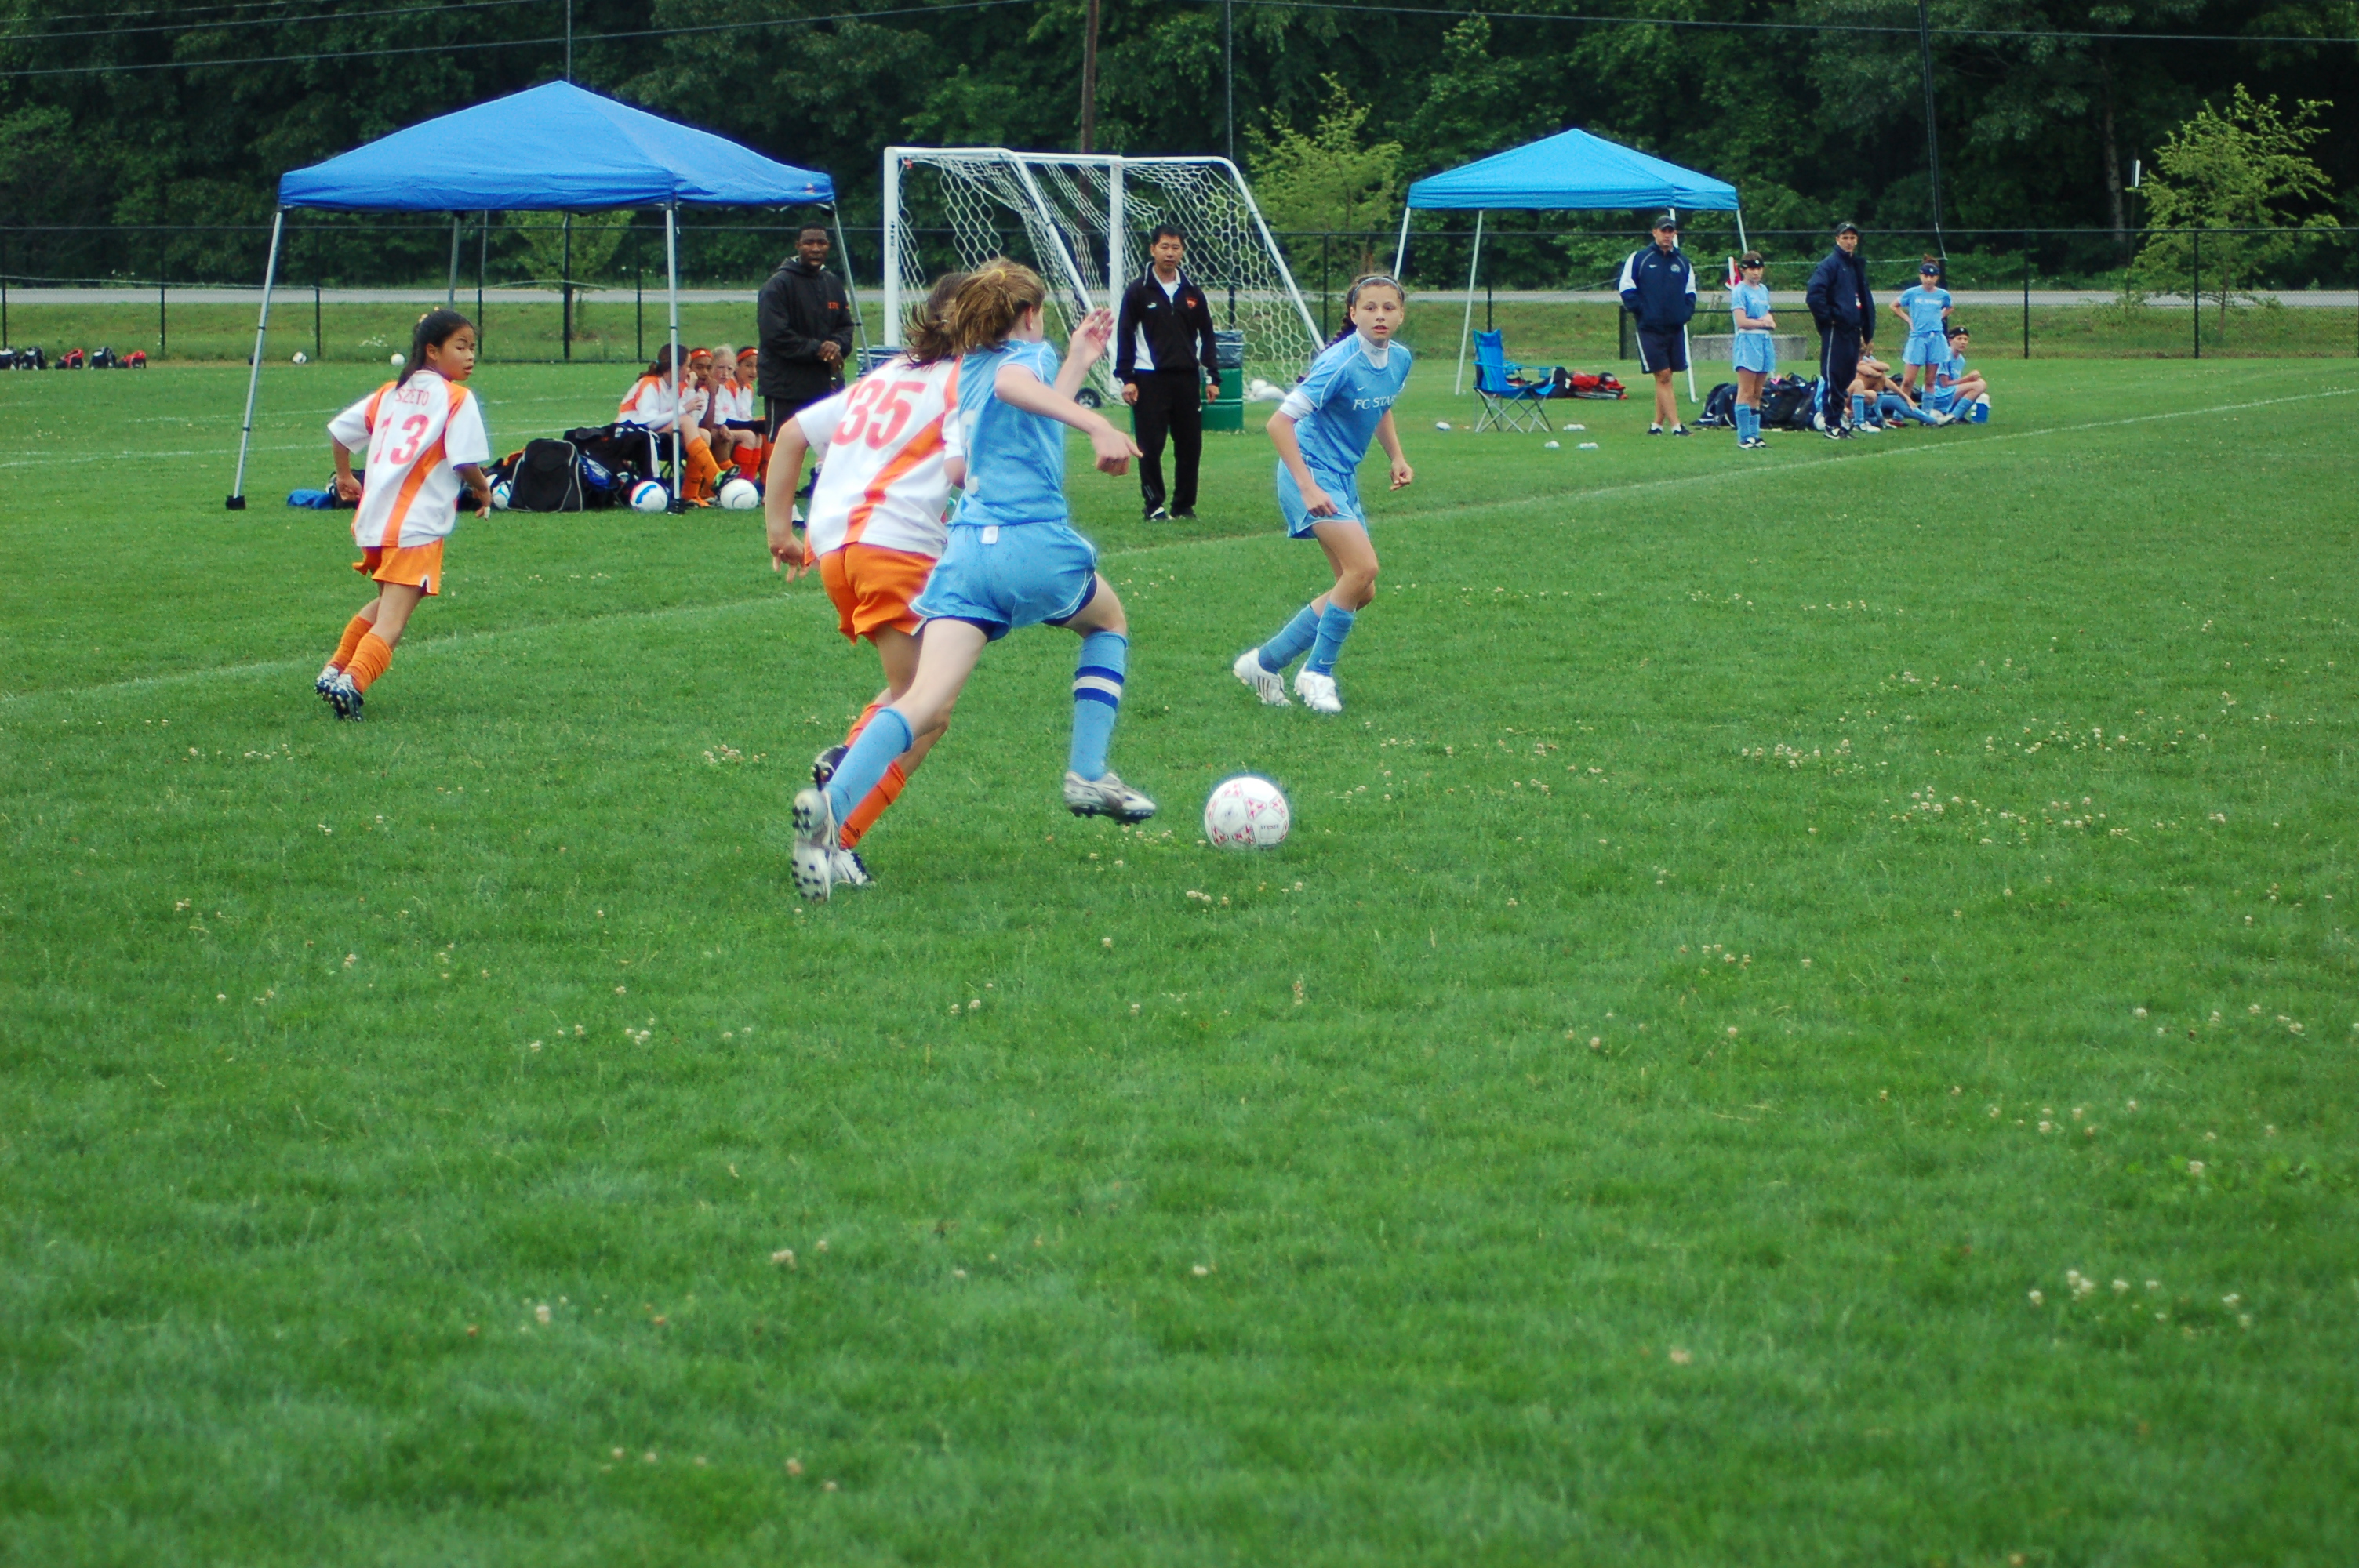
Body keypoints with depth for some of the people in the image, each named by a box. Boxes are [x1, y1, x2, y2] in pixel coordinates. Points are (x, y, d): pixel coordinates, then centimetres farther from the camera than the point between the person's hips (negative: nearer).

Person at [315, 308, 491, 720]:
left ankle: (335, 670, 29)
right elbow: (466, 462, -12)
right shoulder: (458, 399, -4)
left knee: (386, 603, 30)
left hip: (372, 520, 7)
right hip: (417, 526, -7)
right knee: (392, 622, -12)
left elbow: (339, 430, 18)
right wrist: (483, 490, 8)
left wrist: (345, 477, 33)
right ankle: (352, 682, -32)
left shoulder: (391, 392, 16)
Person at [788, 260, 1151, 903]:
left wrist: (1079, 363, 45)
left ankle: (832, 802, -37)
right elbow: (1012, 384, -20)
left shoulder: (968, 373, 27)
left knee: (927, 700, -12)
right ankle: (1087, 774, 17)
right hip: (1035, 541, -5)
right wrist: (1096, 425, -34)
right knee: (1108, 623, 28)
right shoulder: (1030, 354, 6)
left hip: (966, 546, 5)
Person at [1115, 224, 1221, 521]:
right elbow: (1124, 335, -1)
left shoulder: (1192, 292, 11)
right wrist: (1126, 378, -8)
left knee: (1190, 445, 3)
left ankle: (1185, 505, 12)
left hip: (1187, 378, 4)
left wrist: (1213, 377, 10)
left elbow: (1206, 335, 15)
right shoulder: (1139, 291, 0)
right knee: (1150, 446, -3)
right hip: (1150, 379, -4)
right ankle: (1154, 505, 4)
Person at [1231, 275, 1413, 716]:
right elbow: (1280, 423, -24)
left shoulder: (1399, 360, 3)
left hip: (1344, 479, 9)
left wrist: (1396, 457, 10)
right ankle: (1317, 673, -9)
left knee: (1361, 591, 7)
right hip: (1312, 471, -9)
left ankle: (1265, 662, 17)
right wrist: (1308, 488, -29)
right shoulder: (1340, 363, -22)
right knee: (1363, 567, -24)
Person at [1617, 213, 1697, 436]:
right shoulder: (1639, 259, 0)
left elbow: (1690, 291, 20)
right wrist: (1640, 310, -7)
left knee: (1665, 378, 7)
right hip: (1650, 328, -4)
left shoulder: (1682, 261, 12)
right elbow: (1627, 289, 1)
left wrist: (1686, 313, 5)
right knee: (1663, 376, -8)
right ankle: (1675, 425, -12)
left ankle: (1658, 424, 16)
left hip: (1675, 328, 4)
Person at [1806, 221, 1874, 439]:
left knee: (1847, 377, 9)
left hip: (1852, 331, 8)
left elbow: (1865, 299, 24)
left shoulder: (1857, 266, 18)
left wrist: (1866, 331, 18)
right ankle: (1831, 423, -5)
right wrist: (1829, 317, -14)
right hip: (1835, 331, -8)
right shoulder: (1830, 264, -7)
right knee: (1832, 375, -7)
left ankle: (1837, 419, 16)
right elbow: (1814, 295, -18)